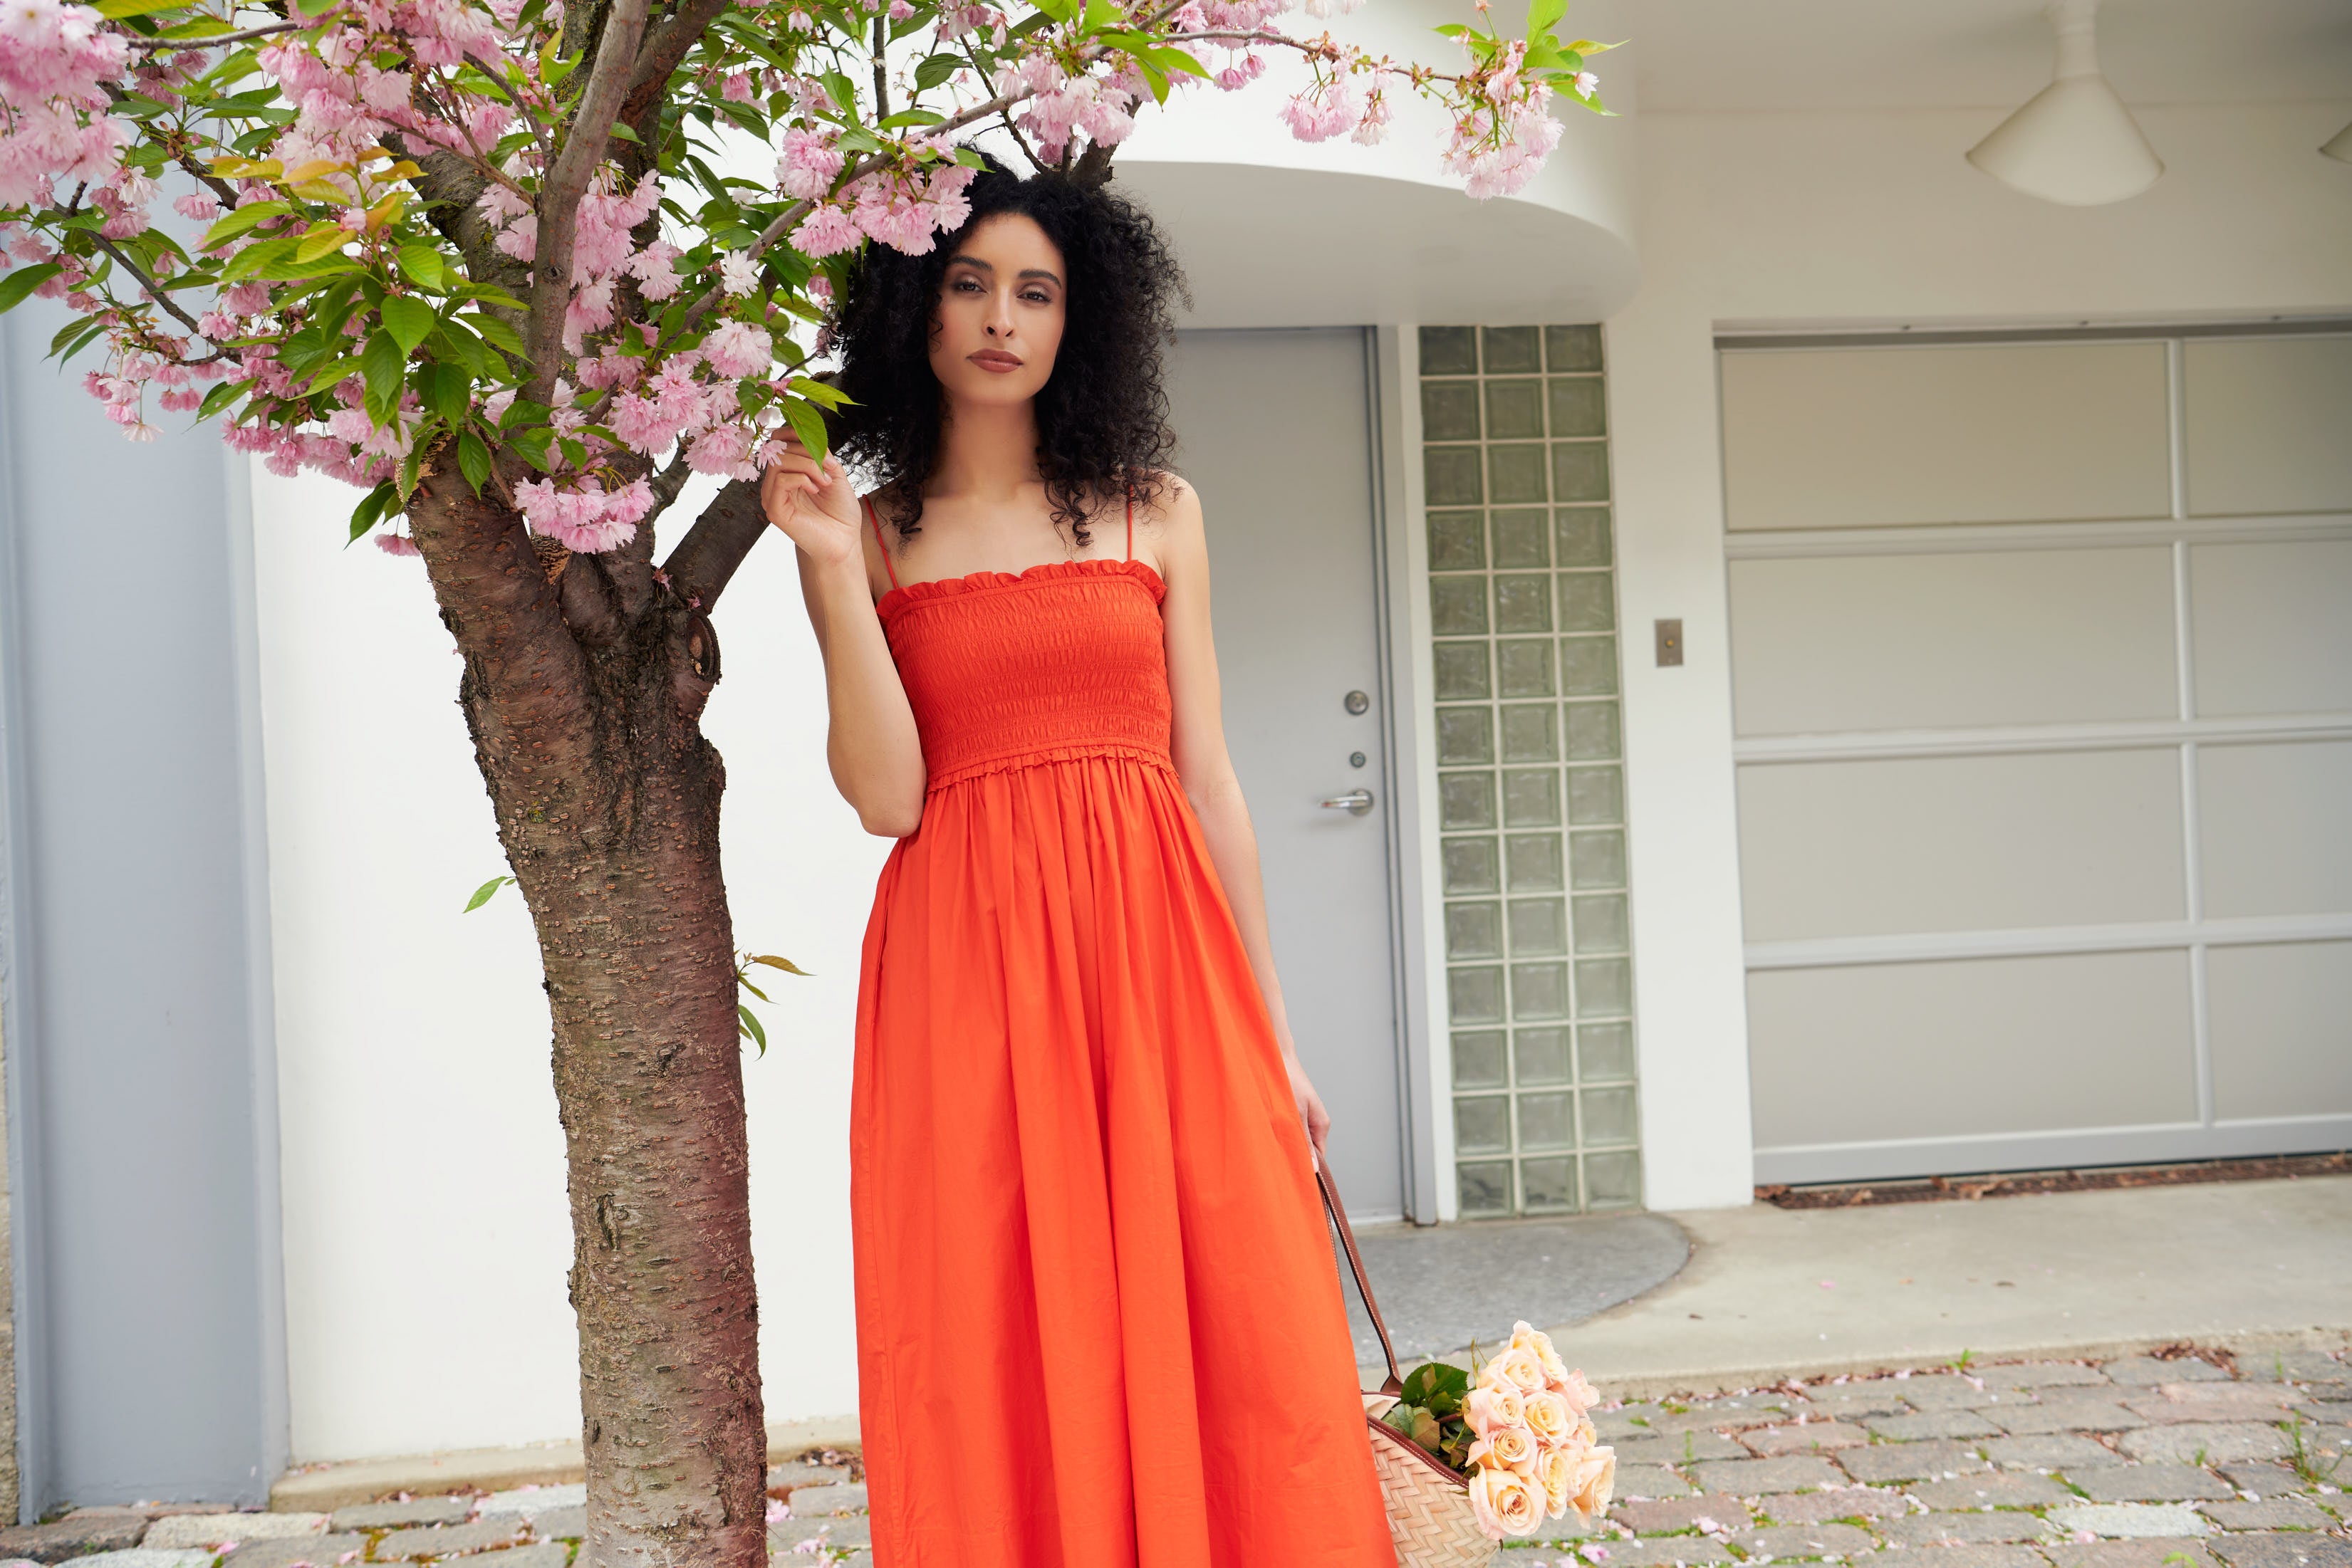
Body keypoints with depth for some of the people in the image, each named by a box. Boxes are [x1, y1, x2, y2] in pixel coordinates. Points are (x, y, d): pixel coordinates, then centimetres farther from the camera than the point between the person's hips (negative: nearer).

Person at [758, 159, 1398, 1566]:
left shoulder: (1152, 510, 12)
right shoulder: (870, 528, 8)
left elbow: (1208, 780, 10)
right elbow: (887, 796, -3)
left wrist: (1273, 1034, 8)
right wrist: (835, 568, -9)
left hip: (1157, 951, 1)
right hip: (969, 975, -1)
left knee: (1216, 1350, -1)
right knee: (1006, 1371, 1)